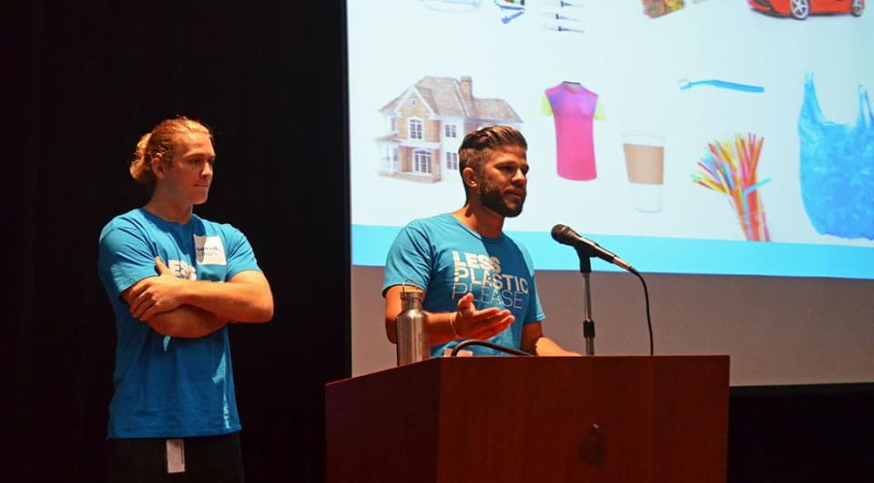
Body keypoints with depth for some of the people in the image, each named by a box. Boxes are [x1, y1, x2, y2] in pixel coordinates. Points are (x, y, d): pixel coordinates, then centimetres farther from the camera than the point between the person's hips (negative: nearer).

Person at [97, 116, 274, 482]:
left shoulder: (227, 238, 13)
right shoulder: (125, 233, -4)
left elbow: (262, 305, -4)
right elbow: (170, 321, -15)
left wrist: (186, 289, -15)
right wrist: (229, 303, 1)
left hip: (219, 426, 5)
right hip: (149, 429, -5)